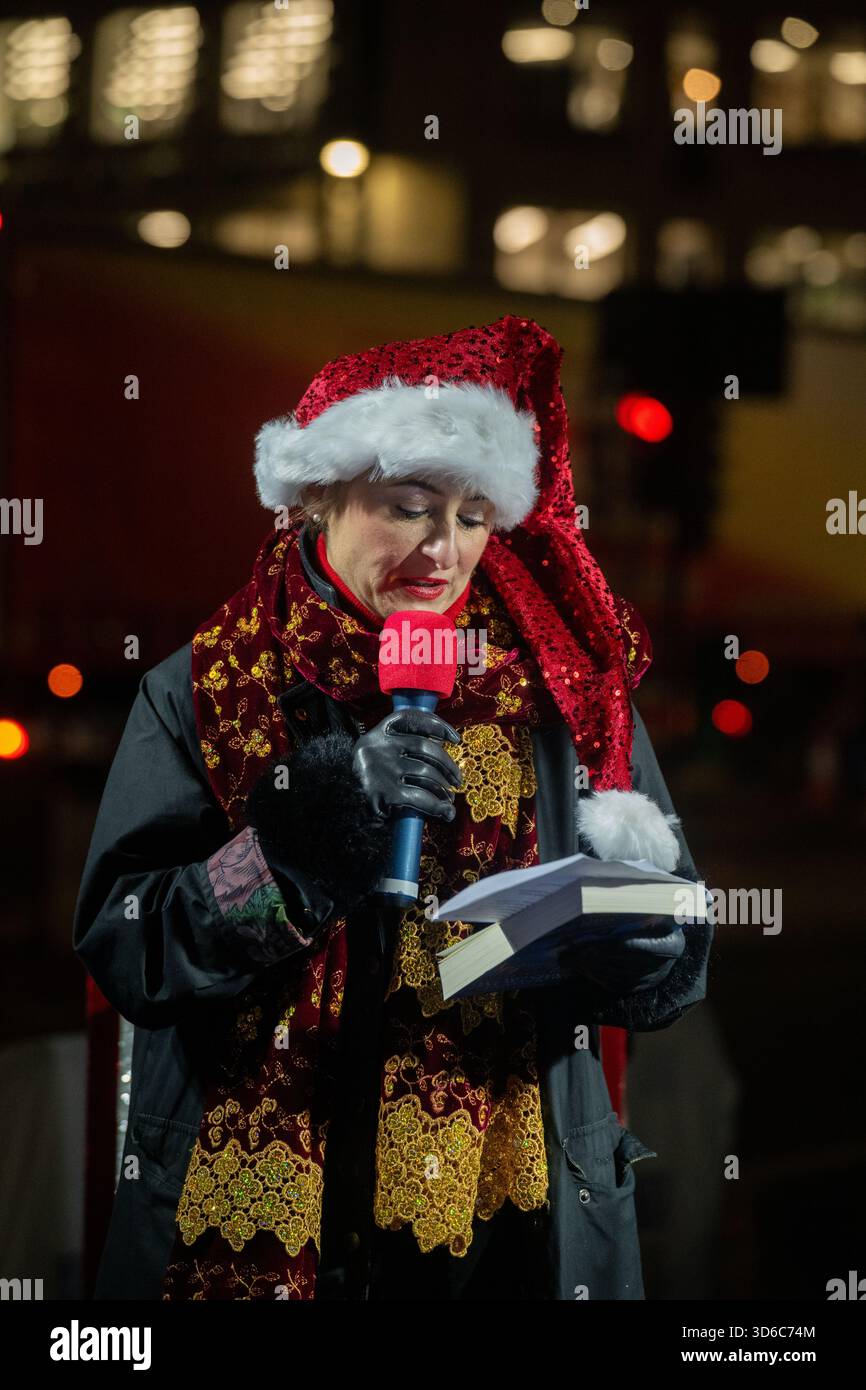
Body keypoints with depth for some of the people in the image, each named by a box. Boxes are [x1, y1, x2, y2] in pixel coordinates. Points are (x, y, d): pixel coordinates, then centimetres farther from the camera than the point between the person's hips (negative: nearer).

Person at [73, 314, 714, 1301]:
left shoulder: (562, 698, 2)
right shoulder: (200, 696, -1)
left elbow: (678, 969, 1)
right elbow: (120, 949, -10)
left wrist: (633, 935, -21)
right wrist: (304, 834, -22)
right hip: (245, 1212, -1)